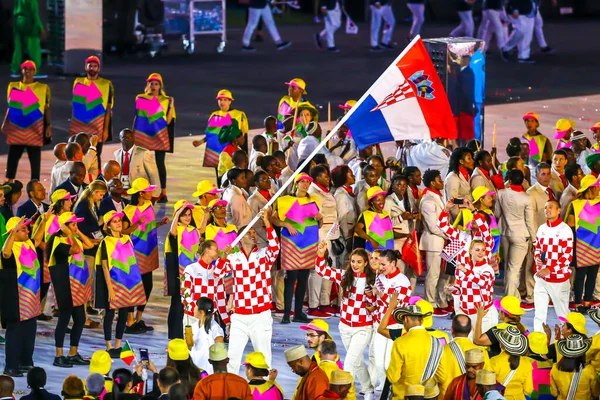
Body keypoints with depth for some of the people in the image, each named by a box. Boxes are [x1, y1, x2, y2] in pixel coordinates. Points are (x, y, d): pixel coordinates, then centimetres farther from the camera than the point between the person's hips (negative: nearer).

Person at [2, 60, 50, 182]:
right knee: (12, 157, -2)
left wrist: (48, 125, -3)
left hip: (35, 131, -2)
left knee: (35, 158, 1)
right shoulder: (13, 86, 10)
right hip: (15, 130, 2)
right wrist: (5, 124, 11)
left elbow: (47, 109, 4)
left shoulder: (43, 88, 2)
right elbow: (10, 107, 15)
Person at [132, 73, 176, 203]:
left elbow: (167, 121, 0)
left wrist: (171, 107, -9)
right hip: (143, 136, 2)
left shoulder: (166, 100, 3)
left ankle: (163, 193, 0)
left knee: (160, 163, -4)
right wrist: (133, 133, 12)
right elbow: (136, 117, 14)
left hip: (159, 136, -2)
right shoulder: (141, 99, 8)